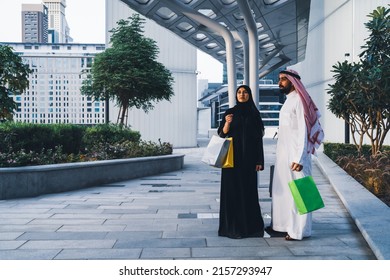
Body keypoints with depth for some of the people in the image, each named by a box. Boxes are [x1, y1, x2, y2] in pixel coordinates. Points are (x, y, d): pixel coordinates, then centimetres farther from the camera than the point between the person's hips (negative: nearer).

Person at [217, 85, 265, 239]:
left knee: (249, 189, 2)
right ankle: (232, 225, 5)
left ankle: (250, 224, 13)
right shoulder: (230, 112, 4)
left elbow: (259, 137, 4)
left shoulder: (254, 113, 6)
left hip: (248, 157, 1)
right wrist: (227, 123, -21)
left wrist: (260, 160, -3)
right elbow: (222, 134, -1)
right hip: (232, 156, -1)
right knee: (232, 189, -3)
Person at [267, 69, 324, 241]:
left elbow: (303, 131, -17)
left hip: (296, 155, -9)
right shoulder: (288, 100, 15)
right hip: (284, 154, 9)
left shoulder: (299, 100, -12)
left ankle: (298, 230, 6)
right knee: (282, 190, 12)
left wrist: (299, 159, -22)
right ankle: (282, 225, 21)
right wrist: (281, 155, 17)